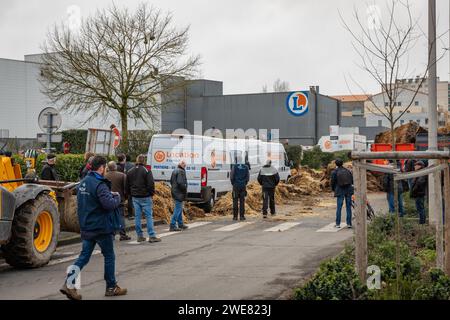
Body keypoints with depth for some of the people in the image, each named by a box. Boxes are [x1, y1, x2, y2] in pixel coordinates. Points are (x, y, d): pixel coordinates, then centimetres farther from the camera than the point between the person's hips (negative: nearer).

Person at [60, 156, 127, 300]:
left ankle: (69, 284, -4)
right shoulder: (100, 185, -20)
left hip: (86, 227, 8)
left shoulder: (83, 183, 9)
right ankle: (111, 288, 18)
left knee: (84, 256, 9)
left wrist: (109, 194, 12)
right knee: (109, 256, 8)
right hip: (102, 228, -8)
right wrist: (117, 197, -7)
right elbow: (110, 204, -28)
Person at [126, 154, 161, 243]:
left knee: (137, 216, 8)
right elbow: (151, 184, -13)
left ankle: (140, 236, 10)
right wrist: (152, 193, 1)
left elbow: (127, 186, 13)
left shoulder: (130, 172, 8)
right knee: (149, 216, -2)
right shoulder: (146, 171, -10)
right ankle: (152, 236, -4)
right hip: (145, 197, -5)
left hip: (135, 197, 5)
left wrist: (130, 194, 20)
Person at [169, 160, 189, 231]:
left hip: (175, 193, 10)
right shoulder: (181, 172, -17)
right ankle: (173, 226, -8)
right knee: (178, 209, -7)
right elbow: (180, 182, -26)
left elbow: (171, 181, 21)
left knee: (179, 209, 19)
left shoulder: (174, 171, 14)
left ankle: (180, 224, 28)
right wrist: (185, 190, -14)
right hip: (179, 193, -10)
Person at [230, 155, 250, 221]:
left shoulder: (234, 167, -4)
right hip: (243, 186, 2)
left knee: (235, 201, 2)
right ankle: (242, 216, 1)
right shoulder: (246, 167, 6)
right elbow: (248, 177, 6)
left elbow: (231, 177, -4)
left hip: (236, 186, -2)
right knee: (242, 201, 4)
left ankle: (235, 216, 0)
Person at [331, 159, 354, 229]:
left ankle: (338, 224, 2)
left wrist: (333, 189, 17)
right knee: (348, 207, 6)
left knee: (339, 208, 3)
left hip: (340, 191, -2)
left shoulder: (335, 172, -5)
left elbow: (333, 182, -2)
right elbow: (352, 180, 9)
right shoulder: (347, 170, 4)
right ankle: (349, 223, 5)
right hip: (348, 190, 2)